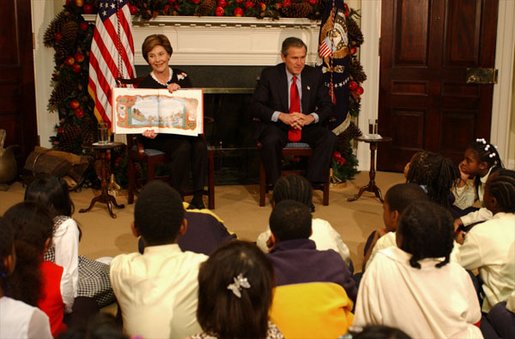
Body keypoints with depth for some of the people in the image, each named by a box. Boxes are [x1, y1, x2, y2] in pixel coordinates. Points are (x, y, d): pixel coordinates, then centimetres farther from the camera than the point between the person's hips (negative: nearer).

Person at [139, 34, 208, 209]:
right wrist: (148, 131, -23)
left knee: (200, 145, -31)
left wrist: (179, 91, -15)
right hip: (159, 135, -2)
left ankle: (198, 197, -22)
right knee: (183, 147, -34)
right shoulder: (145, 84, 6)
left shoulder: (181, 77, 11)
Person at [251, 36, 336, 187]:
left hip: (307, 127, 3)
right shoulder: (269, 75, -3)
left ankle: (311, 183, -20)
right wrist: (281, 116, -25)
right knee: (271, 140, -35)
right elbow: (255, 106, -9)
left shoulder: (315, 75, 4)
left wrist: (312, 117, -18)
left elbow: (327, 106, 5)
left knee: (329, 138, -24)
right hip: (277, 126, -2)